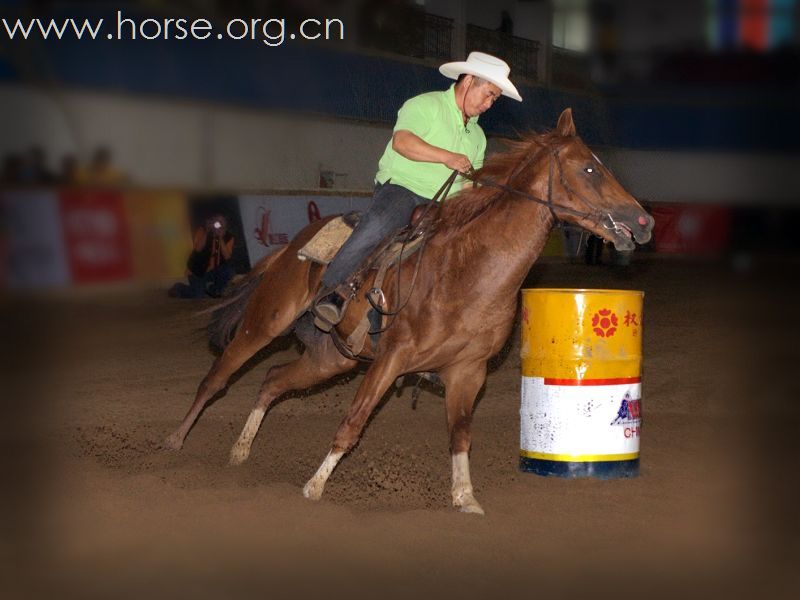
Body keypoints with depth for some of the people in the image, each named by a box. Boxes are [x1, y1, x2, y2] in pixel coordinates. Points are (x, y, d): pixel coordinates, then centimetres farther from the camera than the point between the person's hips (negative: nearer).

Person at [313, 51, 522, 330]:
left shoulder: (477, 134, 26)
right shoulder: (425, 105, 2)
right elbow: (402, 141, -16)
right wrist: (448, 157, -21)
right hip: (402, 187, -7)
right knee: (377, 224, -37)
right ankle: (330, 289, -34)